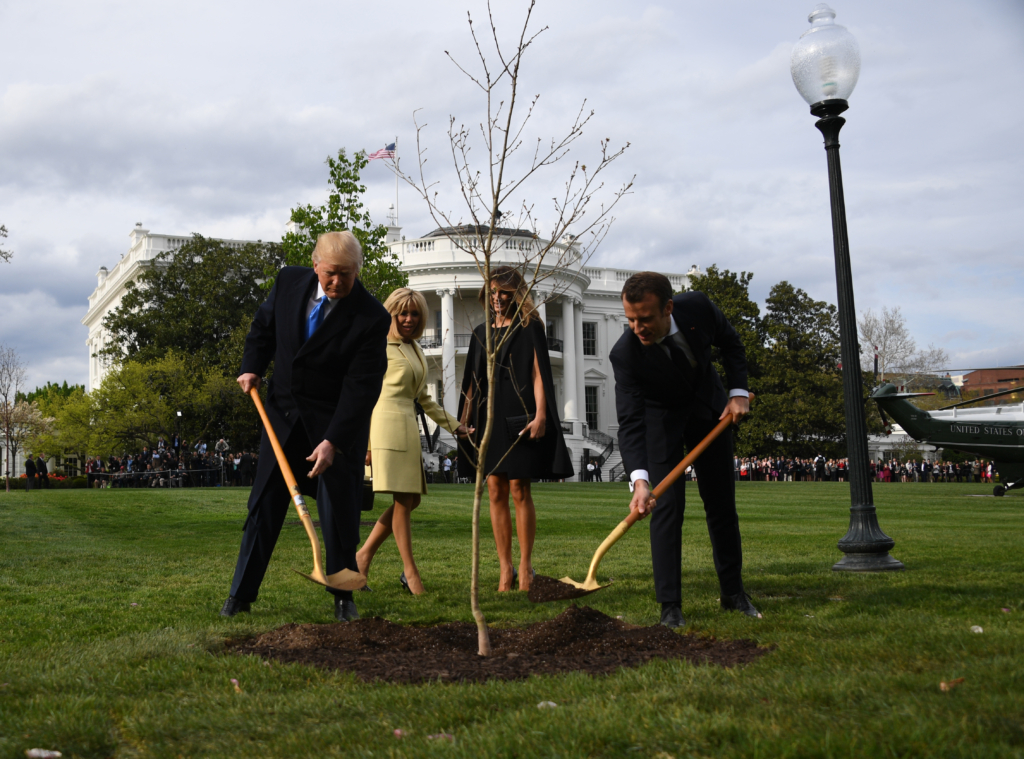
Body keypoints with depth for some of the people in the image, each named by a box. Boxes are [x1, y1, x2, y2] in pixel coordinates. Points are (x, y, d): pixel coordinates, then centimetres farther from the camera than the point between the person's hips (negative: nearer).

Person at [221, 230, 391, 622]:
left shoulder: (372, 318, -19)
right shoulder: (289, 281, -6)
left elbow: (362, 386, -21)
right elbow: (264, 326, 14)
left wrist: (333, 441, -27)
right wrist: (252, 367, -2)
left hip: (339, 421, -3)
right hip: (283, 412, 4)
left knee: (339, 511, -1)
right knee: (264, 504, 7)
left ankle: (343, 596, 16)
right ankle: (241, 593, 16)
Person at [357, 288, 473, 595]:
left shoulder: (415, 349, 20)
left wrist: (455, 426, 22)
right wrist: (364, 443, -13)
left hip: (409, 428, 9)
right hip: (387, 423, -9)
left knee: (411, 499, 7)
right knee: (403, 500, -7)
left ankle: (364, 554, 16)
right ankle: (410, 571, 1)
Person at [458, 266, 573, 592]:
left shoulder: (530, 328, 2)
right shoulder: (481, 333, 16)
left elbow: (539, 374, -6)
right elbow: (473, 380, 16)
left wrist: (540, 415, -17)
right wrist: (464, 419, 10)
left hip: (518, 417, -5)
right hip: (488, 418, 5)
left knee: (519, 491, -5)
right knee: (496, 492, 2)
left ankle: (525, 566, 3)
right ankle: (505, 569, 7)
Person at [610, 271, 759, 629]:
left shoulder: (698, 307, -27)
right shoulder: (625, 354, -34)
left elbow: (730, 343, -4)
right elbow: (630, 423, -37)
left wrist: (738, 392, -13)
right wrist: (639, 480, -49)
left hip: (709, 408, 3)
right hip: (661, 419, -3)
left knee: (722, 503, 9)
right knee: (667, 505, -14)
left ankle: (733, 592, 25)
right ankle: (670, 605, -5)